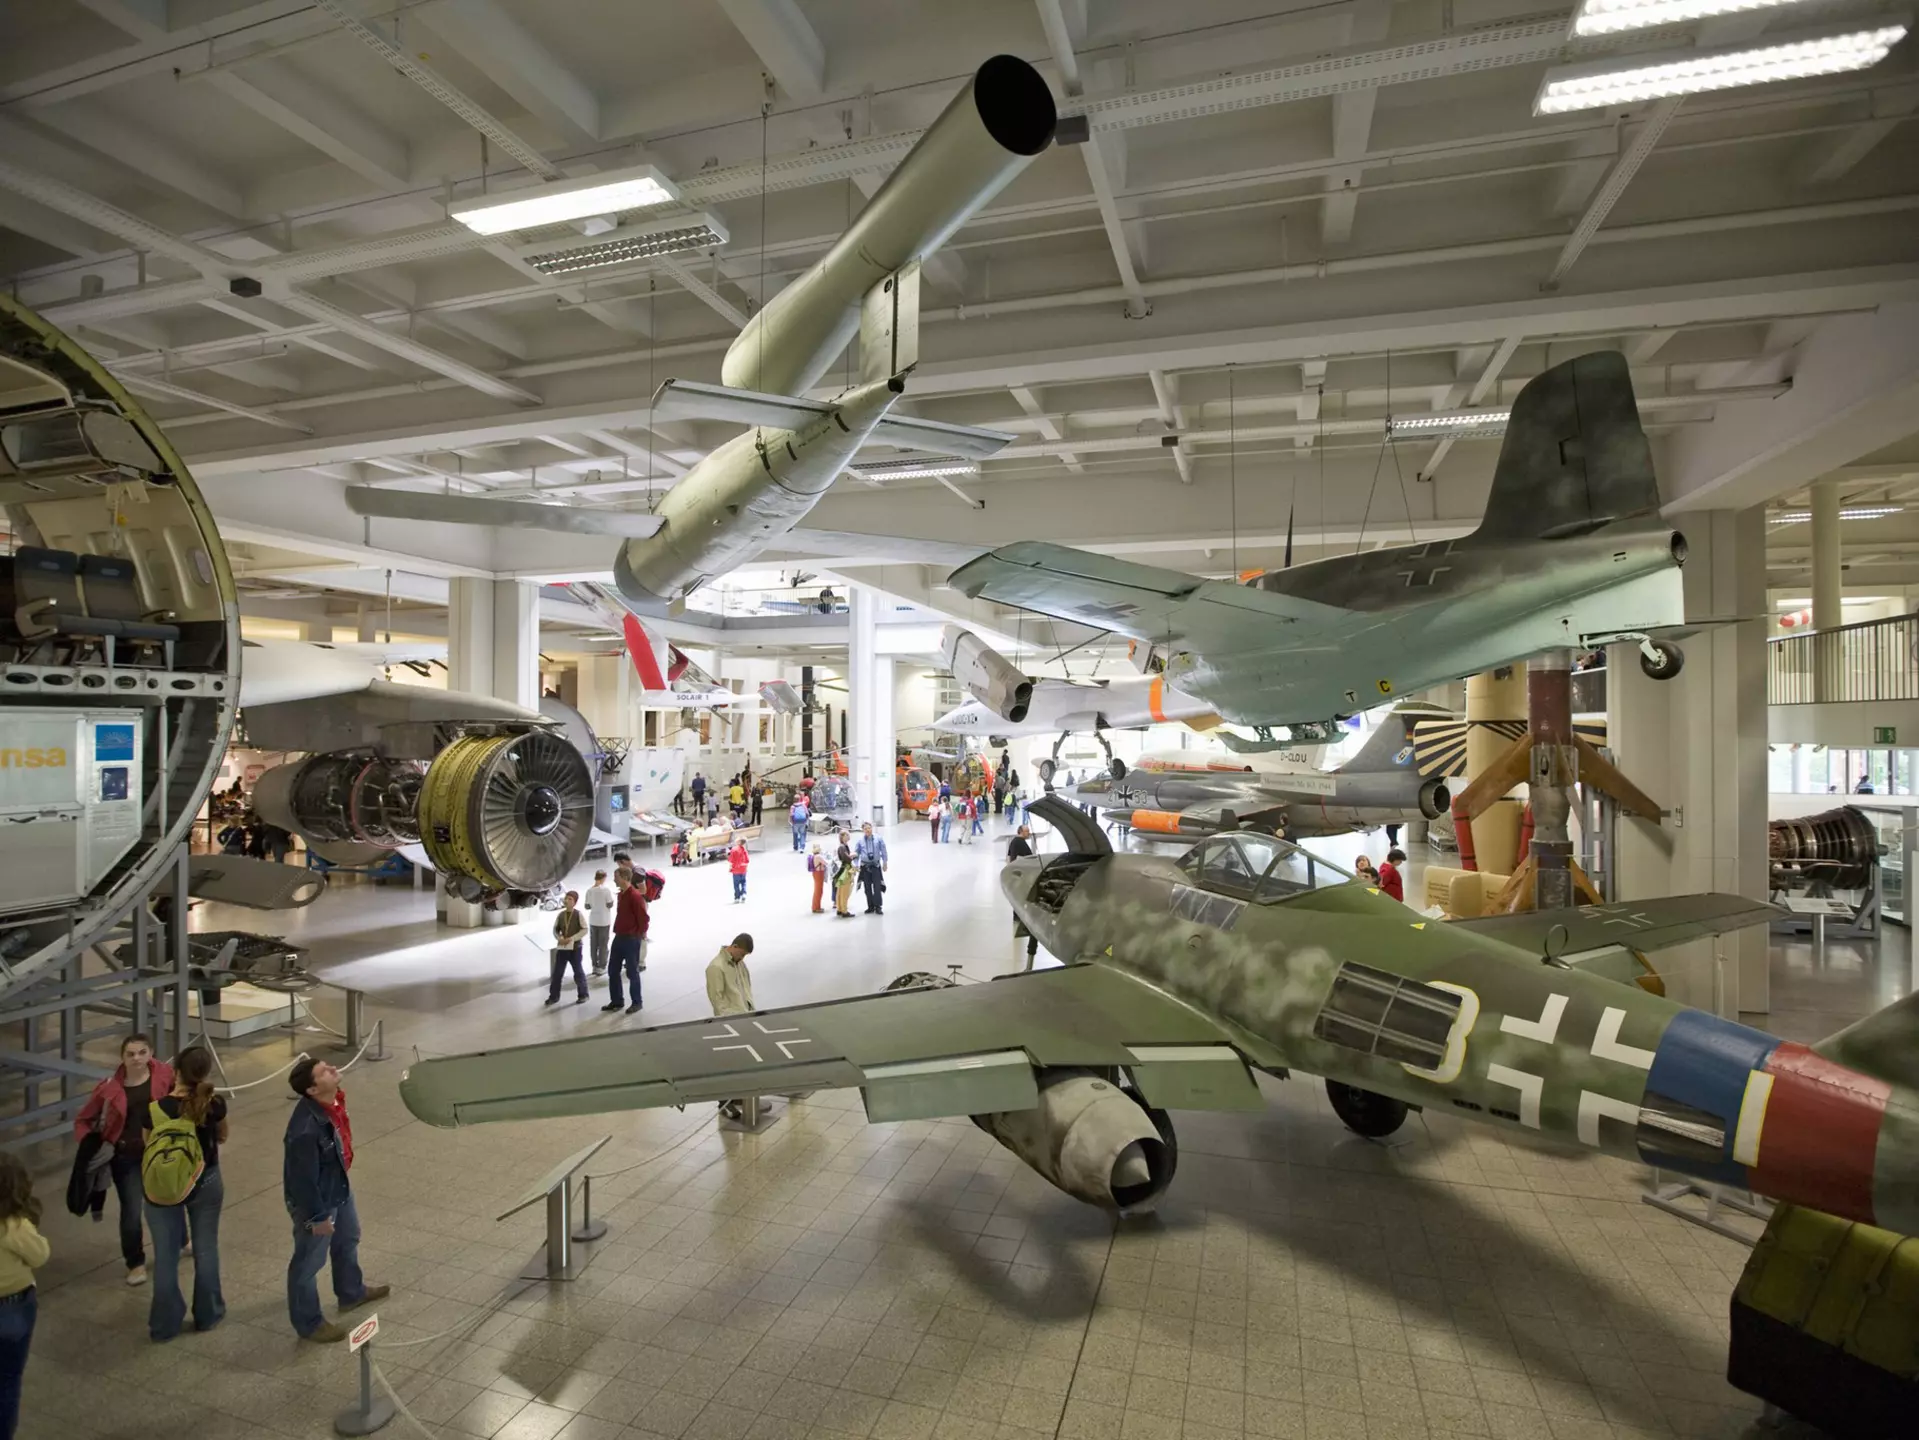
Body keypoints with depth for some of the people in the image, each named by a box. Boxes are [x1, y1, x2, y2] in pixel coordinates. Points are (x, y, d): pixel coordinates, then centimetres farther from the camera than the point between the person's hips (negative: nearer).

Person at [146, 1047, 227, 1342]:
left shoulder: (158, 1108, -22)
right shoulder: (215, 1103, -16)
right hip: (206, 1182, 1)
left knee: (166, 1255, 13)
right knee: (206, 1249, 16)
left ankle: (165, 1324, 24)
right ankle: (208, 1314, 29)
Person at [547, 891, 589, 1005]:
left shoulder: (578, 914, -7)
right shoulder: (560, 914, 4)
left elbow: (585, 930, -10)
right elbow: (555, 929, 11)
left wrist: (572, 938, -17)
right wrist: (559, 938, -8)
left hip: (575, 947, -4)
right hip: (561, 947, 4)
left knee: (578, 972, 4)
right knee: (556, 972, 6)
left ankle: (583, 995, 17)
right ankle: (554, 996, 17)